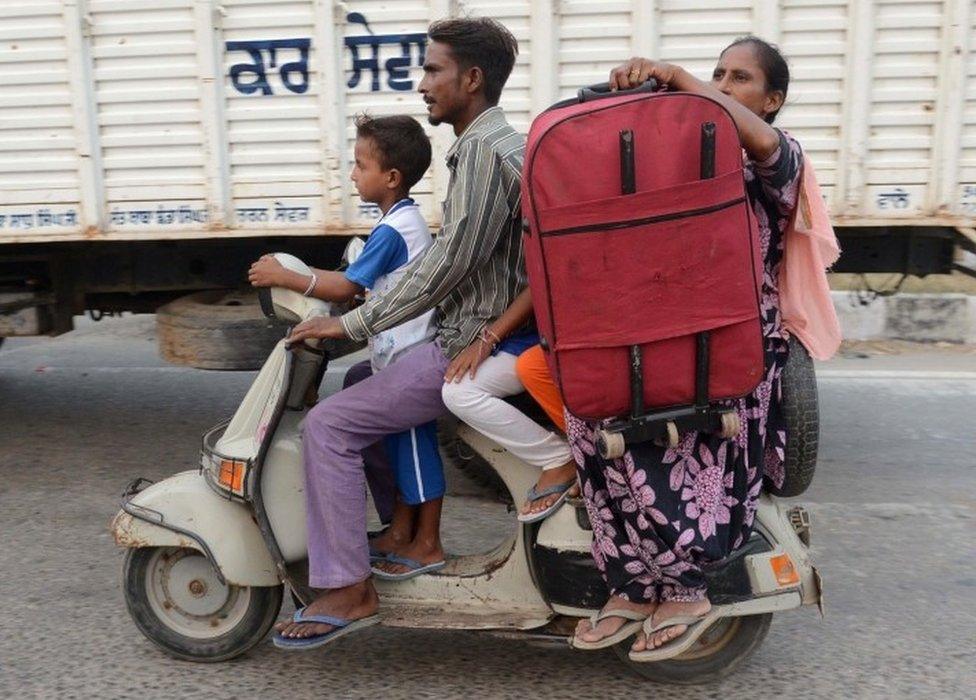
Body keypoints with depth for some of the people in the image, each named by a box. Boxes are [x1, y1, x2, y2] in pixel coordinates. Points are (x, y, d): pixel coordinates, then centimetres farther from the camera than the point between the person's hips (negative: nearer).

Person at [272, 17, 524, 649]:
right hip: (490, 333, 11)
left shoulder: (481, 149, -15)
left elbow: (448, 265, -22)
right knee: (367, 383, 22)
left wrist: (352, 323, -17)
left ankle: (349, 590, -2)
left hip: (472, 346, -11)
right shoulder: (505, 141, 17)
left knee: (329, 424, -11)